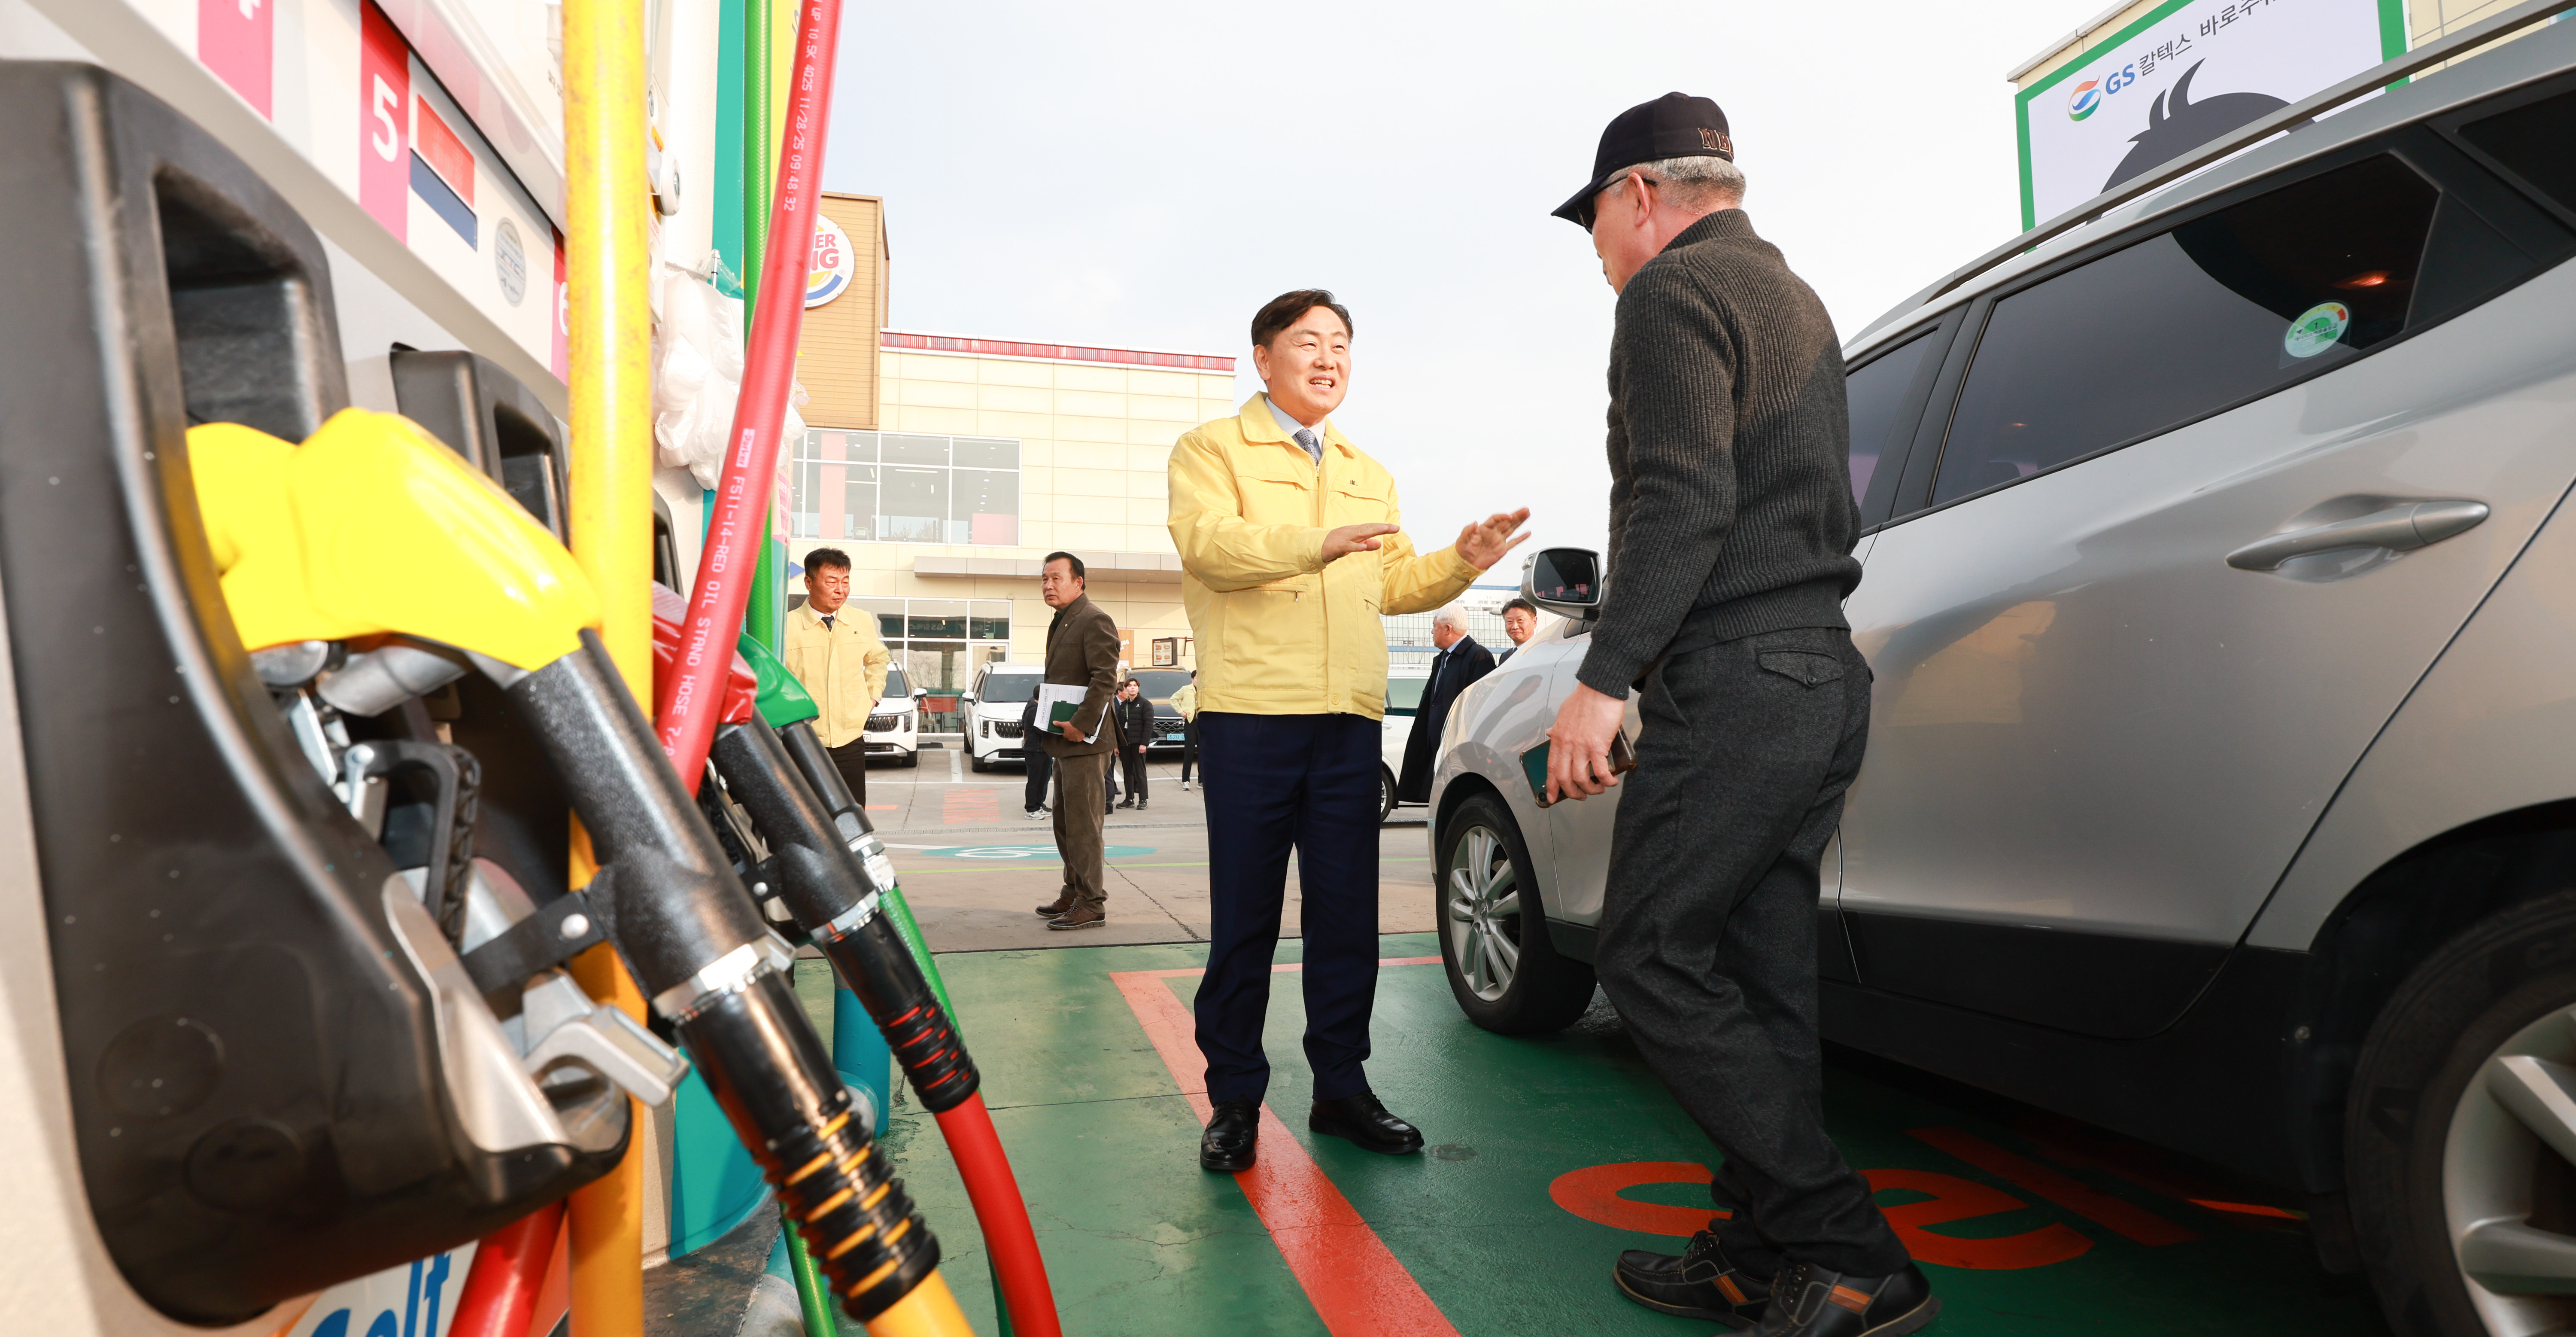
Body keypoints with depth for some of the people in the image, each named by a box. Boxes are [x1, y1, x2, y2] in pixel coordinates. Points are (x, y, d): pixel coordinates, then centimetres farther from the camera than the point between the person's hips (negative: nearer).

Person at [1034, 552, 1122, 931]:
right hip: (1064, 742, 10)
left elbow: (1106, 679, -20)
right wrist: (1042, 722, 17)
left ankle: (1091, 904, -2)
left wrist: (1080, 724, -24)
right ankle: (1073, 893, 26)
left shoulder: (1094, 621, -12)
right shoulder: (1061, 623, 19)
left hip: (1084, 741, -10)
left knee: (1083, 824, -7)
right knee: (1065, 824, 16)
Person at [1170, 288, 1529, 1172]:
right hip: (1250, 712, -5)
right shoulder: (1213, 449, 6)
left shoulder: (1368, 476, 26)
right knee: (1244, 916, 0)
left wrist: (1461, 562, 4)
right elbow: (1207, 542, -13)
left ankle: (1340, 1085, 17)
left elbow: (1395, 583, 23)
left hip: (1350, 720, 5)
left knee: (1347, 914, 6)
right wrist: (1318, 543, -27)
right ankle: (1233, 1099, 11)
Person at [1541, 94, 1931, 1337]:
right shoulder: (1793, 297, 25)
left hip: (1732, 680, -10)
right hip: (1821, 675, 10)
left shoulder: (1675, 288, -6)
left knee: (1650, 960, -5)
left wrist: (1603, 680, -21)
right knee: (1755, 978, 10)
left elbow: (1682, 502, -20)